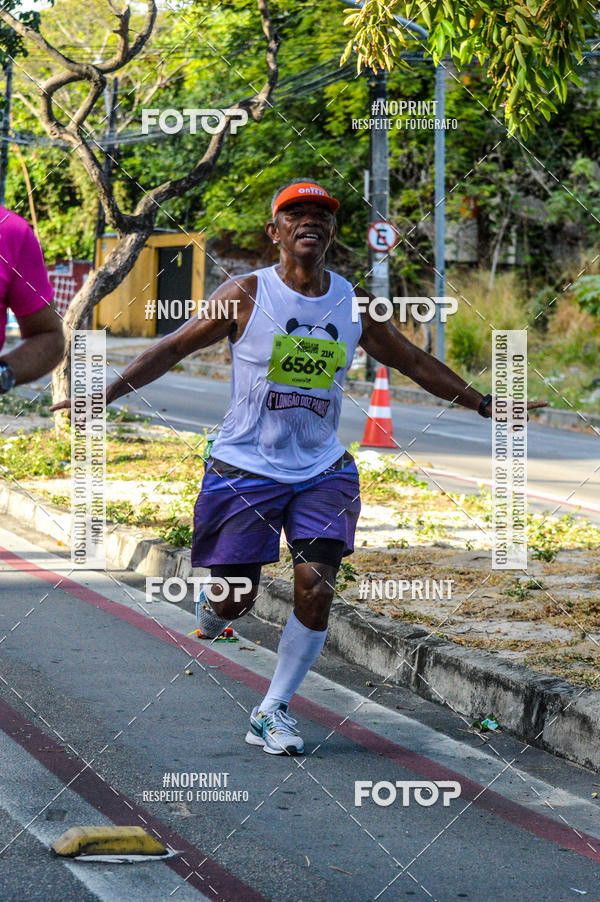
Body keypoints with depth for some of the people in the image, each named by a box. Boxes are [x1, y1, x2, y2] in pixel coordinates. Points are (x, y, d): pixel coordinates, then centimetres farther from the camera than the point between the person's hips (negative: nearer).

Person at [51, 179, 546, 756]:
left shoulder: (353, 304, 4)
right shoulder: (246, 295, -6)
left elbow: (413, 362, 17)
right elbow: (174, 347, -1)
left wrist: (482, 403, 19)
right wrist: (107, 394, -8)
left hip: (321, 471, 3)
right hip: (244, 467, -3)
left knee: (316, 590, -11)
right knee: (237, 599, 0)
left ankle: (272, 712, 4)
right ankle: (211, 614, 39)